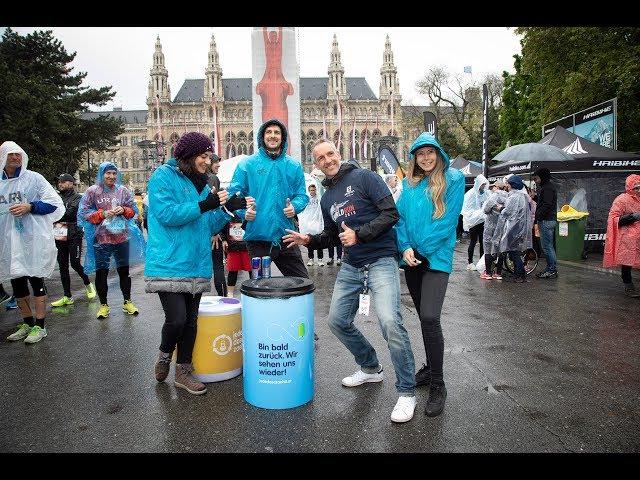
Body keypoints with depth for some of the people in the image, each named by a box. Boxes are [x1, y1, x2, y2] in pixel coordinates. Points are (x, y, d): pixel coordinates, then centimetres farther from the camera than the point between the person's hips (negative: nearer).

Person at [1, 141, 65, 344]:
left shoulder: (33, 178, -1)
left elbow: (54, 202, -6)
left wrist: (30, 207, -17)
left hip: (33, 239, -5)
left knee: (36, 281, 0)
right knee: (16, 283, 12)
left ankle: (39, 325, 7)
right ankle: (27, 322, 26)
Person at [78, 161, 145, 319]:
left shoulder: (123, 190, 6)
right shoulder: (92, 191, -1)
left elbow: (133, 210, 10)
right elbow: (84, 213, -2)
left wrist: (124, 210, -11)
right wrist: (103, 214, -15)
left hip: (122, 237, 2)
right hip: (101, 239, -2)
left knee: (124, 270, 11)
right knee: (101, 272, 5)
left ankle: (127, 301, 25)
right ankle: (103, 305, 20)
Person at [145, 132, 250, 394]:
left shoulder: (201, 183, 15)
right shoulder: (164, 176, -4)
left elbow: (208, 226, 13)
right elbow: (167, 215, -17)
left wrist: (227, 209, -2)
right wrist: (204, 205, -20)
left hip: (196, 265, 7)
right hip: (169, 265, -7)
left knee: (191, 321, 11)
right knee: (176, 319, -11)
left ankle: (183, 372, 25)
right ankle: (164, 355, 21)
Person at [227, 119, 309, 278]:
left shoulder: (294, 166, 9)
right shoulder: (247, 164, 2)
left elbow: (302, 195, 10)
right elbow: (234, 193, 0)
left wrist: (295, 207, -11)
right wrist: (243, 211, -18)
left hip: (285, 235, 2)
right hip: (257, 236, -2)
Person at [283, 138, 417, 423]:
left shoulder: (363, 178, -4)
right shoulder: (327, 199, 16)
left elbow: (391, 213, -12)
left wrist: (359, 234, -19)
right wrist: (309, 240, 7)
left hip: (381, 261, -7)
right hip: (351, 266, 8)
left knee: (390, 322, -21)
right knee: (337, 321, 10)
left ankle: (406, 392, -3)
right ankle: (370, 368, 33)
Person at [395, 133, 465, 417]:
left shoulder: (453, 179, -1)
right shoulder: (409, 183, 13)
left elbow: (449, 220, -10)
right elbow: (401, 217, 9)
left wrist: (422, 249, -12)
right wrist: (405, 248, -8)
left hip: (437, 258, -5)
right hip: (412, 259, 5)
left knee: (429, 318, -15)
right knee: (424, 317, 14)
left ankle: (438, 385, -2)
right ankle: (430, 368, 31)